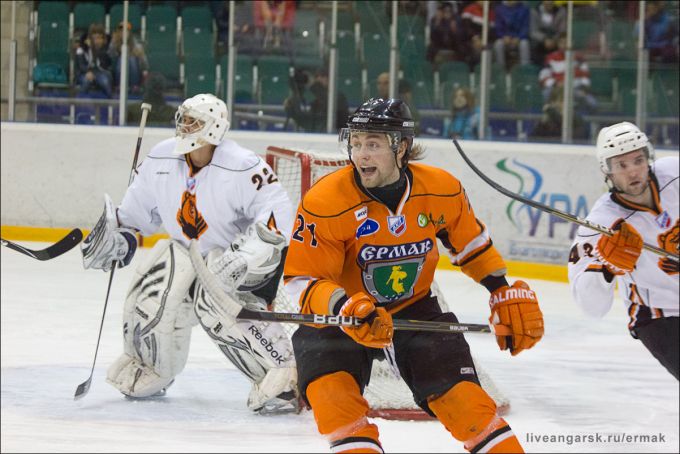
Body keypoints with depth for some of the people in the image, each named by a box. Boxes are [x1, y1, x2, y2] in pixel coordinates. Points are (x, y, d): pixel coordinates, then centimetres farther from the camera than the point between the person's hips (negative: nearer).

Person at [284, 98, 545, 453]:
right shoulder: (325, 202, -24)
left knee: (457, 393, -8)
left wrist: (508, 296, 4)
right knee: (332, 392, -25)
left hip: (414, 308, 2)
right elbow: (301, 280, -22)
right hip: (338, 316, -2)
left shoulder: (442, 190, -13)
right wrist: (346, 309, -39)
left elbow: (472, 245, 7)